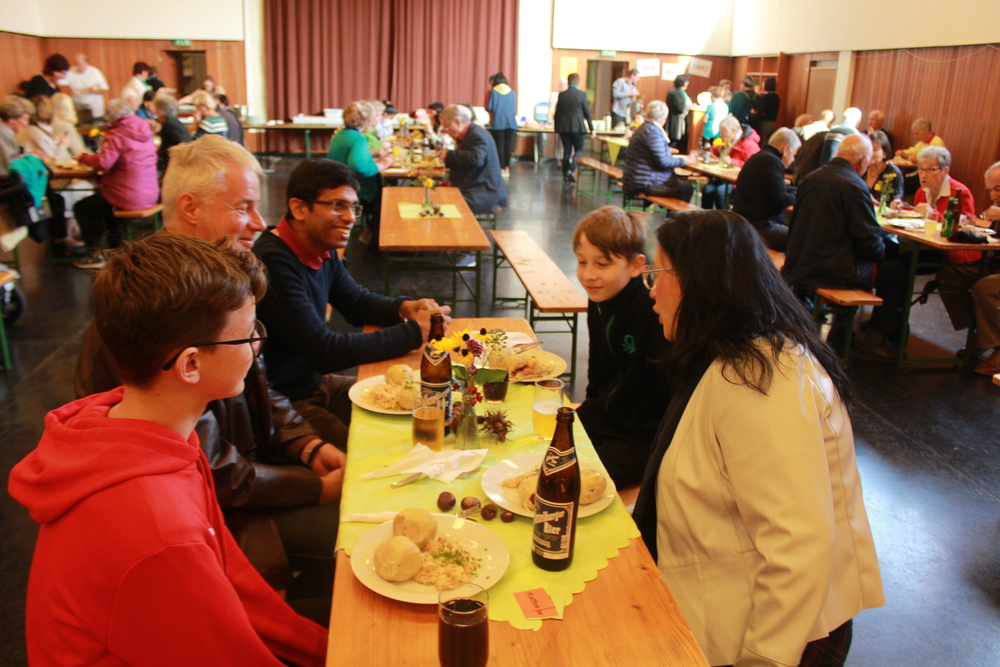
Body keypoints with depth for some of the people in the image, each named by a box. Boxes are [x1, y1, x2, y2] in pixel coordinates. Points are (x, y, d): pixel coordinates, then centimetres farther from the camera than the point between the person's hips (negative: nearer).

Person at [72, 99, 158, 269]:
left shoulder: (117, 135, -16)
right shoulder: (145, 131, 9)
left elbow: (103, 163, -25)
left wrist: (84, 157, -5)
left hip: (128, 198, -9)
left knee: (81, 208, 12)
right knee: (100, 199, 37)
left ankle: (96, 254, 10)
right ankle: (115, 248, 38)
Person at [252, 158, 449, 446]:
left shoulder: (322, 251, 2)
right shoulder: (274, 262, -26)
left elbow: (358, 303, 18)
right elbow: (324, 352, -28)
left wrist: (404, 307, -5)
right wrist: (414, 331, -22)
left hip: (315, 381, 9)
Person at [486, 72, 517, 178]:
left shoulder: (493, 92, -5)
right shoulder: (512, 93, 5)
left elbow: (488, 108, -4)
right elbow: (514, 109, 13)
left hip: (497, 123, -3)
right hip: (511, 123, 3)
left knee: (499, 145, 2)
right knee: (508, 145, 6)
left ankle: (501, 169, 1)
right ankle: (507, 168, 7)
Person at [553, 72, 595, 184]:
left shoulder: (562, 95, 2)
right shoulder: (582, 94, -6)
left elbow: (557, 113, 6)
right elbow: (587, 113, -3)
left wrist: (557, 127, 18)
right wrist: (592, 129, 3)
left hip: (563, 127, 3)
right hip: (577, 127, -3)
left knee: (566, 150, 11)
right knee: (579, 150, 9)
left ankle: (565, 174, 12)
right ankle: (571, 169, -12)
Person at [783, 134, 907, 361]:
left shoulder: (812, 178, 7)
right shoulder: (854, 186, -16)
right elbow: (870, 240, -13)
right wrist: (881, 251, 9)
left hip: (799, 265, 8)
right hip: (832, 270, -8)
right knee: (896, 272, 8)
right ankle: (872, 340, 14)